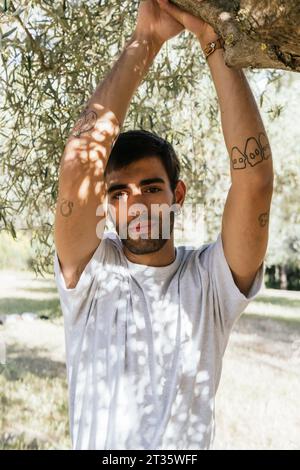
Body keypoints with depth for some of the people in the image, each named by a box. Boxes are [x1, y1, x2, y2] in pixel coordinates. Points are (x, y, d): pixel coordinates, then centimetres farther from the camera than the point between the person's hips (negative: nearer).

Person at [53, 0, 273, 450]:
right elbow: (78, 167, -17)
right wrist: (144, 42, -18)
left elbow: (254, 178, -16)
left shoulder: (212, 281, -3)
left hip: (188, 443, -1)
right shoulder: (91, 274, -3)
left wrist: (214, 39, -18)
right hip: (96, 443, 1)